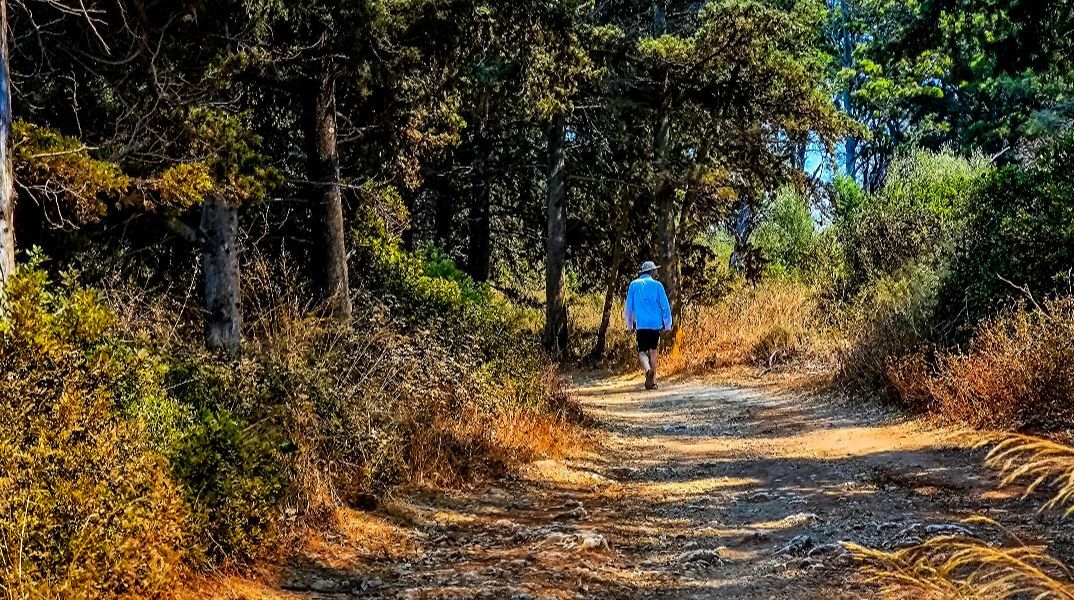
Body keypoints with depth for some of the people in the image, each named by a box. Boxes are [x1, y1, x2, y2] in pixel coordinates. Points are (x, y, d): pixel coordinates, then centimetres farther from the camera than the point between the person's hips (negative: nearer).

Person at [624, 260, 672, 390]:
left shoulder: (634, 285, 4)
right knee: (654, 352, 11)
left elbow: (628, 307, 7)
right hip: (656, 324, 0)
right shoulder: (657, 285, 2)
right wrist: (667, 325, 9)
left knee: (642, 351, 7)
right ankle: (652, 382, 9)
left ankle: (648, 369, -24)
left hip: (641, 325, 0)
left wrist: (630, 325, 16)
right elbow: (665, 306, 1)